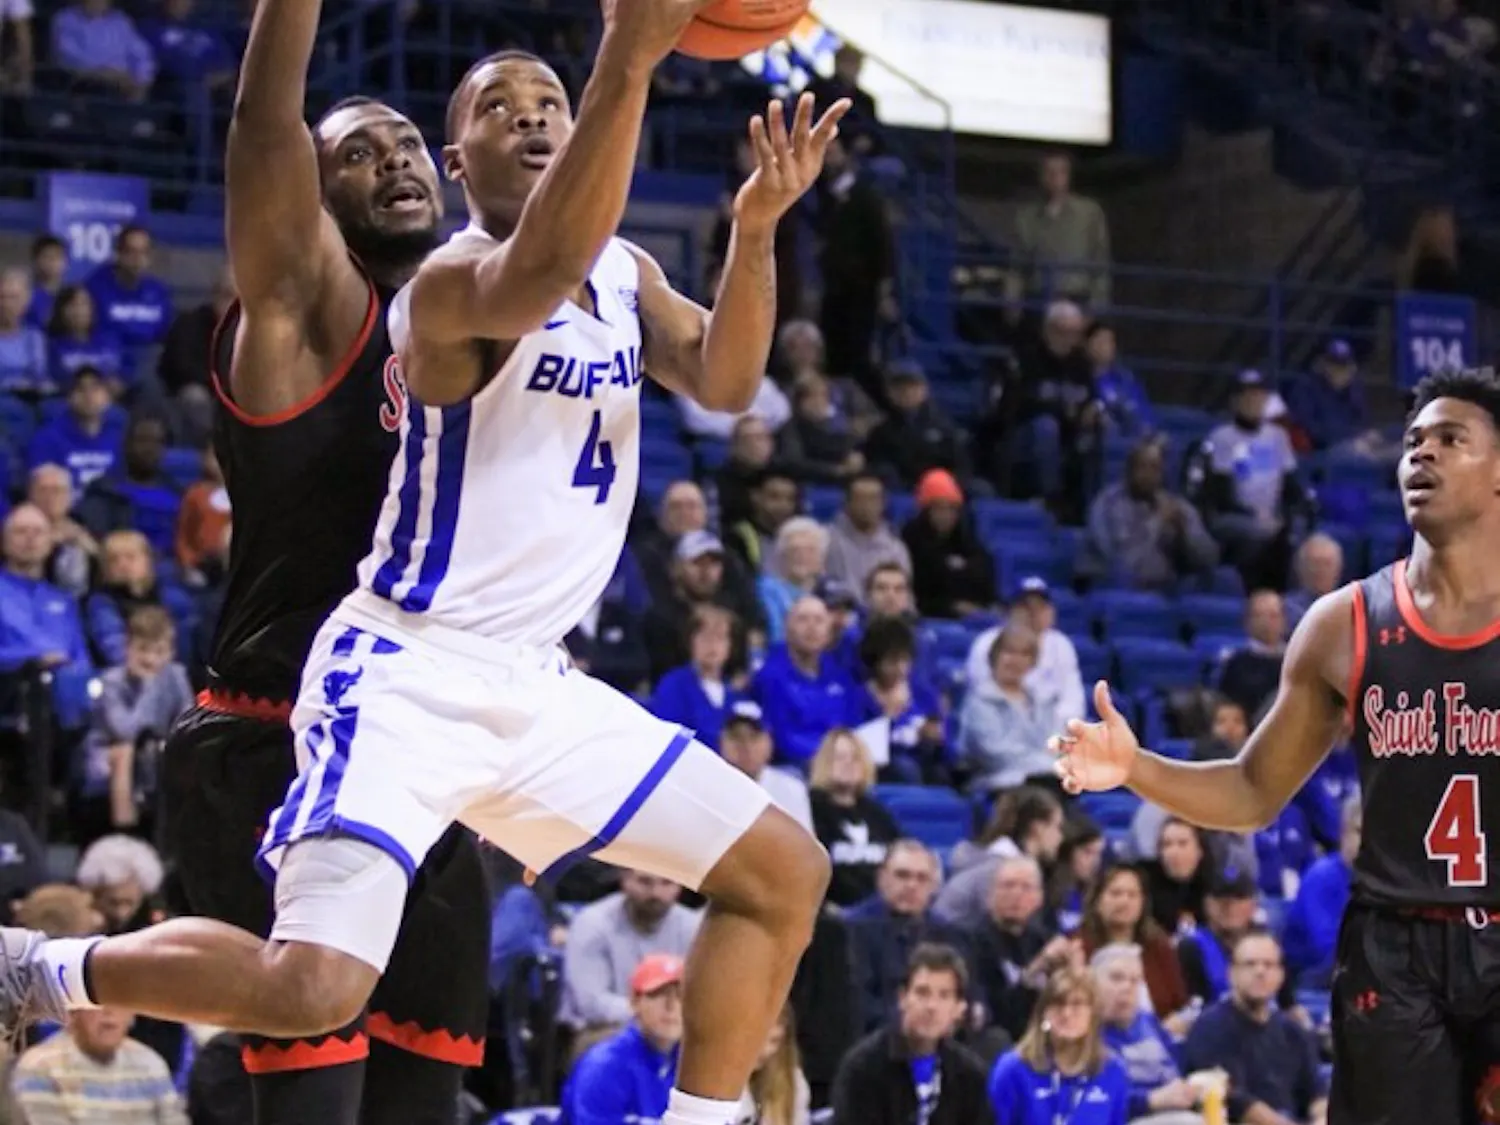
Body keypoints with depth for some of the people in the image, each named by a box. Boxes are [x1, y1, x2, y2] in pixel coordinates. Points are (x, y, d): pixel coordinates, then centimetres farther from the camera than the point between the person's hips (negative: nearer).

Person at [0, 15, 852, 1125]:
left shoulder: (627, 274, 12)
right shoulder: (453, 281, -14)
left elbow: (723, 379, -4)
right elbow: (544, 269, -38)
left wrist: (756, 229, -22)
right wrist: (630, 58, -50)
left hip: (537, 687, 8)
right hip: (408, 677, -8)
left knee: (785, 873, 7)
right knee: (309, 990, -24)